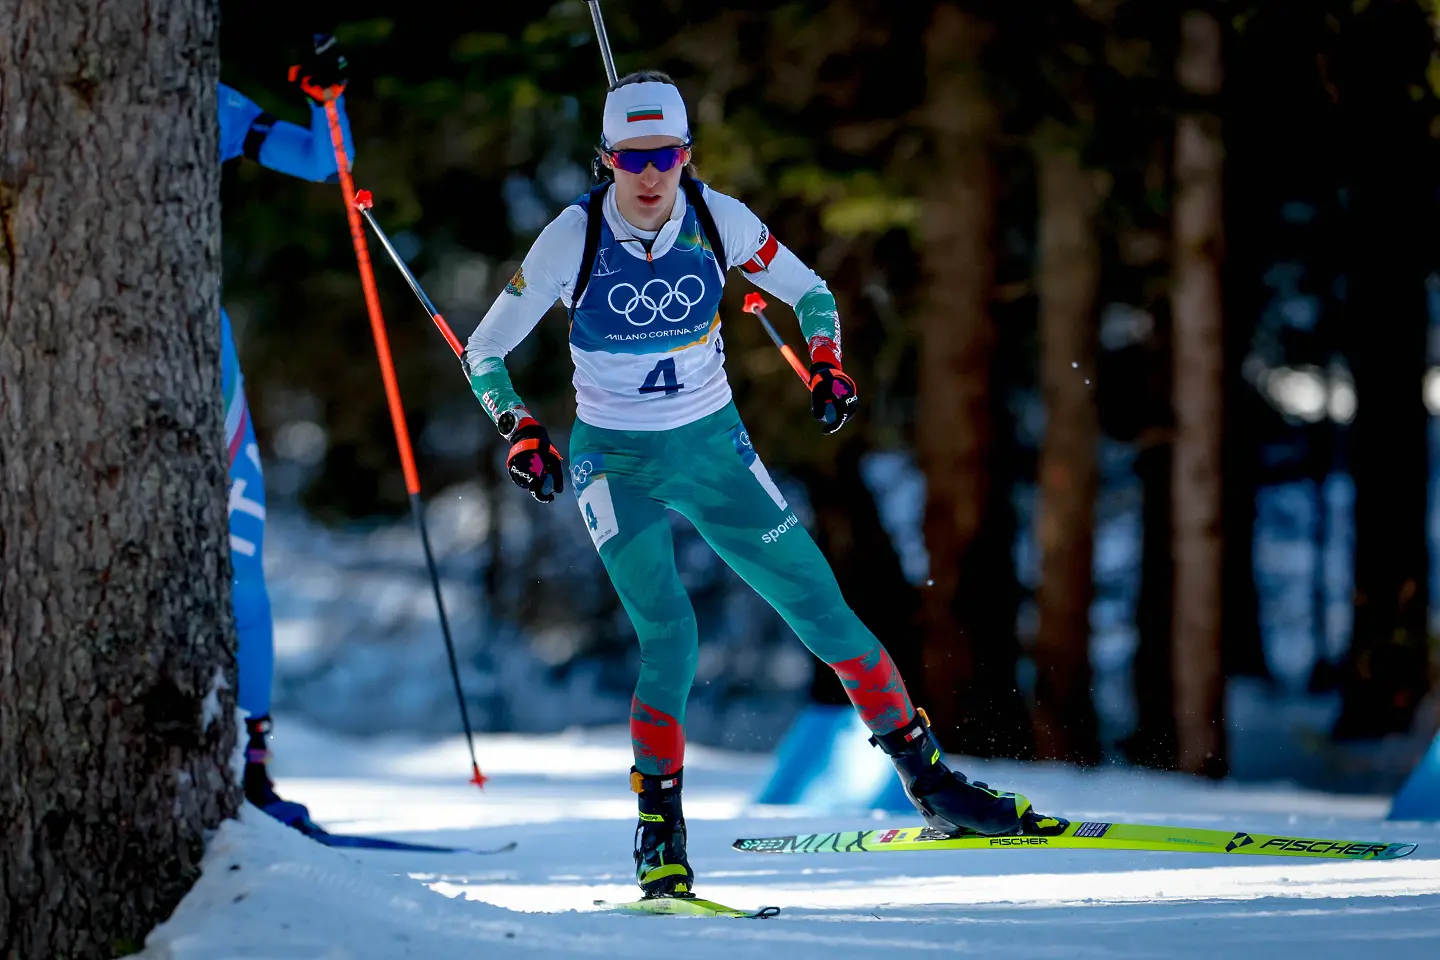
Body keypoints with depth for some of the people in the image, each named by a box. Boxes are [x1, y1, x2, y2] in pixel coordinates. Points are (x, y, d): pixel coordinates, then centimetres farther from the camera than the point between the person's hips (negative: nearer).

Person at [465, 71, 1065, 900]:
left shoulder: (717, 221, -10)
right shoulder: (574, 239, -15)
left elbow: (809, 293, 6)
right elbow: (485, 351, -8)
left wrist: (828, 360, -13)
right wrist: (520, 430, -24)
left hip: (714, 449, 2)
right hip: (616, 463, -2)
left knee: (821, 608, -1)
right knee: (669, 638, -19)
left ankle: (930, 780, 9)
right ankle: (661, 831, -5)